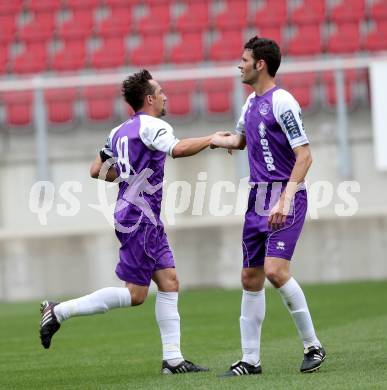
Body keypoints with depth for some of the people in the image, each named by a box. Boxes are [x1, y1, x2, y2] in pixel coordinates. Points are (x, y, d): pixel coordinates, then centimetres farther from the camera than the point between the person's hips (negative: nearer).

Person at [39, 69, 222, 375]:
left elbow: (97, 171, 19)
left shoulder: (120, 131, 15)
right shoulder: (151, 125, -11)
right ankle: (59, 312, -3)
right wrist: (212, 139, -19)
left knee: (169, 283, 6)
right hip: (139, 218, -10)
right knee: (134, 294, -7)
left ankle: (173, 359, 4)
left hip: (148, 221, 10)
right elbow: (178, 149, -30)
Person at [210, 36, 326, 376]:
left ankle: (312, 345, -6)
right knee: (251, 278, 6)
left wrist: (285, 200, -26)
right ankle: (250, 360, 12)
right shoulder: (252, 102, 14)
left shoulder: (282, 102, -13)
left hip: (285, 197, -9)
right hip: (258, 197, 9)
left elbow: (304, 156, -19)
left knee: (275, 270, -20)